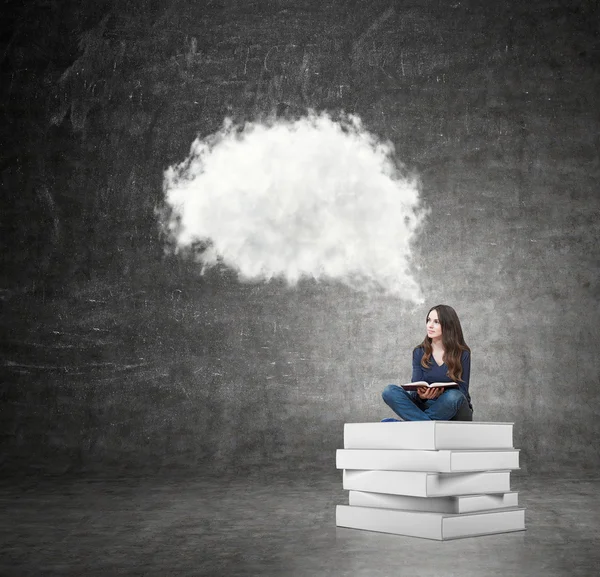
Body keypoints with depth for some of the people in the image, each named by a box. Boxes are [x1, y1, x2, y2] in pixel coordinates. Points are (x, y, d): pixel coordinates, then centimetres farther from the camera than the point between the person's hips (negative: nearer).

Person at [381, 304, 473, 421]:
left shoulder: (462, 354, -3)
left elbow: (462, 392, -8)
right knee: (390, 391, -21)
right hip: (428, 406, 2)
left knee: (453, 396, -38)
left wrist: (441, 394, -30)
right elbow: (415, 389, -4)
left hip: (456, 412, -2)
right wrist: (421, 395, -29)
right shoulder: (419, 352, 4)